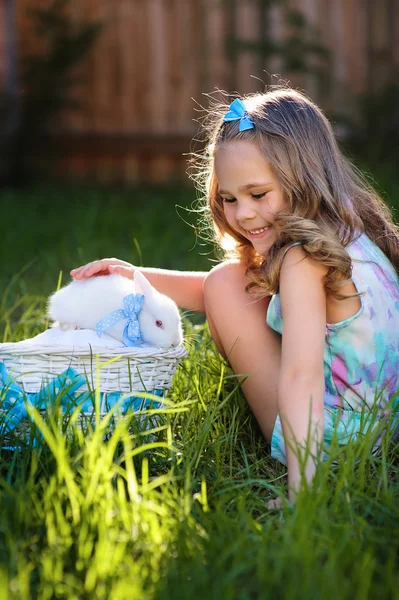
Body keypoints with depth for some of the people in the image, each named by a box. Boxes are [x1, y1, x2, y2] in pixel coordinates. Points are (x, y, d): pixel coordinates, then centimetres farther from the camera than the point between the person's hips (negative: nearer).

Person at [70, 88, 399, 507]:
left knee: (226, 282, -1)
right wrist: (138, 277, 6)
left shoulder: (303, 260, -21)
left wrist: (300, 489, -38)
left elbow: (301, 377, -33)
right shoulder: (352, 234, 7)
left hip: (332, 445, -9)